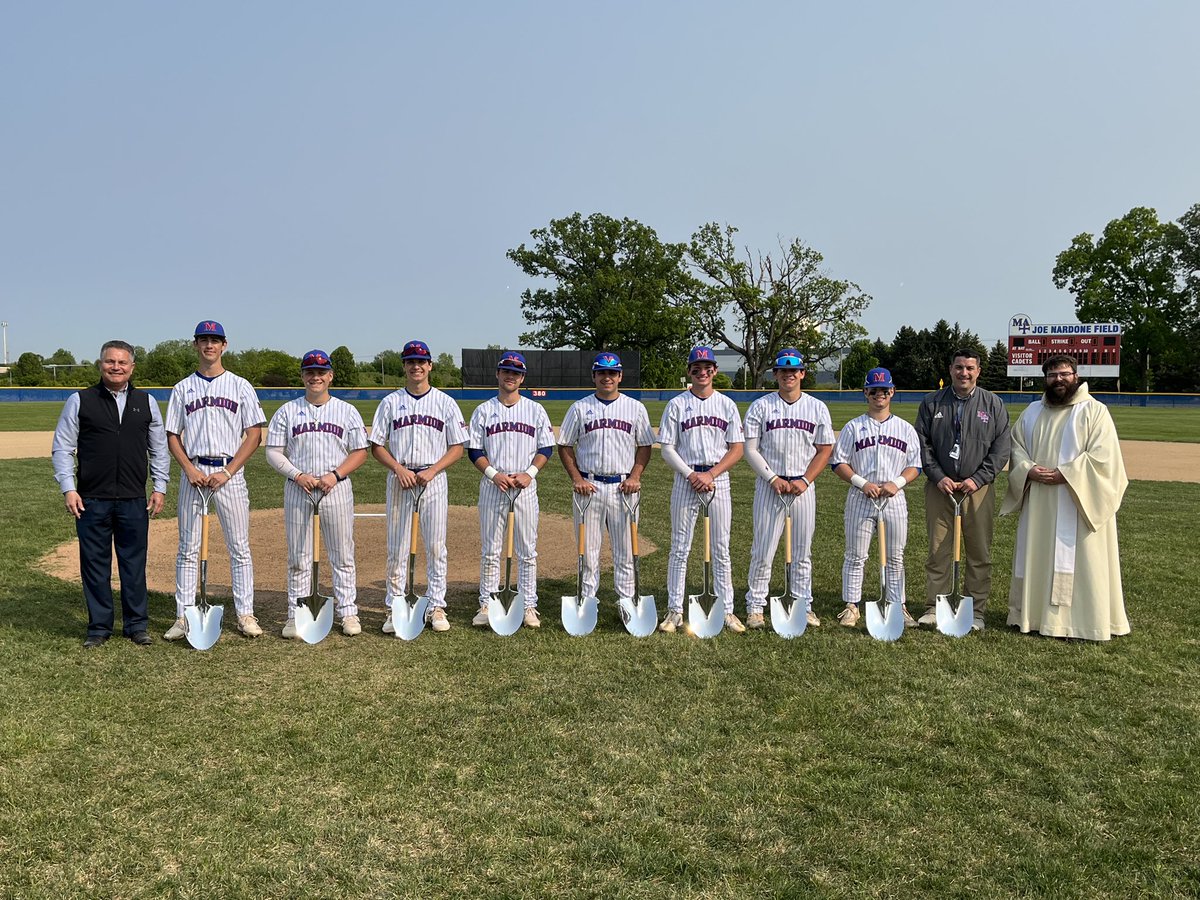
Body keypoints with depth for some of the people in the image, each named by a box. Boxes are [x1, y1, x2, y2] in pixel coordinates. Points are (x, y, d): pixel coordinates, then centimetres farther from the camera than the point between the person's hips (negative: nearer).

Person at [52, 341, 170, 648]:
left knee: (134, 563, 7)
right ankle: (99, 626, 18)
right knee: (94, 564, 6)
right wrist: (68, 489, -5)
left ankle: (137, 624, 18)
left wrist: (159, 487, 6)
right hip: (92, 500, -1)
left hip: (134, 501, 1)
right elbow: (62, 448, 4)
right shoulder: (80, 401, 4)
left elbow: (159, 449, 13)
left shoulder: (147, 402, 9)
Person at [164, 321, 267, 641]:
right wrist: (190, 469, -8)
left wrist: (228, 471, -10)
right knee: (188, 548, 4)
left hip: (230, 472, -1)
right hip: (193, 472, 2)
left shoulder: (240, 386, 6)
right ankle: (184, 616, 11)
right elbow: (172, 436, 9)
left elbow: (255, 434, 0)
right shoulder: (182, 388, 11)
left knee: (240, 548, 1)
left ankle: (245, 614, 7)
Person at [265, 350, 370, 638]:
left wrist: (335, 475, -11)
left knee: (343, 555, 3)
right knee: (298, 557, 5)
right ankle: (295, 614, 14)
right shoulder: (287, 411, 7)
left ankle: (348, 612, 12)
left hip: (337, 489, 0)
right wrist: (298, 476, -12)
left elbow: (360, 452, 4)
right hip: (297, 490, 0)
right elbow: (273, 453, 4)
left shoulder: (346, 411, 6)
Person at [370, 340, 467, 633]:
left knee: (436, 547, 2)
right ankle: (394, 608, 11)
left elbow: (457, 447, 3)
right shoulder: (390, 402, 8)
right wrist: (399, 469, -10)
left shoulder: (445, 402, 6)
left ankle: (436, 607, 10)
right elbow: (377, 446, 6)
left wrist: (432, 471, -11)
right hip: (399, 480, 1)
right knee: (396, 547, 3)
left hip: (434, 480, 0)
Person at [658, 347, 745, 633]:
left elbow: (737, 449, 2)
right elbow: (667, 449, 0)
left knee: (721, 549, 5)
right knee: (679, 548, 2)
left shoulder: (727, 404, 7)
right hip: (685, 480, -1)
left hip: (718, 479, 1)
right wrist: (691, 474, -13)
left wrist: (710, 474, -10)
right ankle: (675, 610, 9)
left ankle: (726, 610, 12)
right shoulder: (676, 404, 3)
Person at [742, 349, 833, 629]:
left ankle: (804, 606, 19)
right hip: (769, 484, -2)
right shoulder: (760, 406, 0)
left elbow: (825, 449, 6)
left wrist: (804, 481, -7)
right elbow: (750, 450, -2)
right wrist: (773, 479, -12)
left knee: (803, 551, 8)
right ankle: (755, 606, 8)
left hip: (804, 486, 2)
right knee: (763, 550, -2)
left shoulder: (817, 408, 6)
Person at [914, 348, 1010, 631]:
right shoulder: (931, 403, 7)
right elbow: (922, 444, 5)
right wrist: (938, 477, -6)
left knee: (979, 553, 2)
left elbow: (1001, 448, 2)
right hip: (940, 487, 0)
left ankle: (975, 611, 11)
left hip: (978, 488, 0)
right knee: (938, 550, 2)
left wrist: (978, 479, -8)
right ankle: (934, 607, 8)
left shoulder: (993, 404, 6)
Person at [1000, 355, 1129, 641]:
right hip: (1038, 505, 5)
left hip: (1078, 504, -5)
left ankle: (1082, 620, 5)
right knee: (1037, 558, 9)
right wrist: (1028, 470, -8)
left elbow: (1103, 457, -12)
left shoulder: (1095, 411, -4)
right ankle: (1033, 612, 19)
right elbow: (1016, 446, 12)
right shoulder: (1033, 412, 12)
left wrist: (1064, 475, -19)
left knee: (1078, 560, -2)